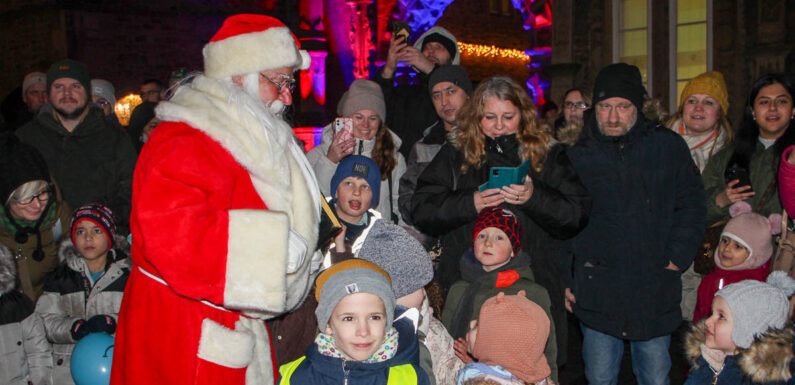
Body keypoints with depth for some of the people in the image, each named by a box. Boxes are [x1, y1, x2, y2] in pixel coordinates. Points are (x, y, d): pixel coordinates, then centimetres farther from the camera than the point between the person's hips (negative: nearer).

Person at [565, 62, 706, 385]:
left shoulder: (668, 147, 4)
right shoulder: (577, 156, 4)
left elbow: (690, 205, 9)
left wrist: (678, 257, -2)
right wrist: (565, 280, 4)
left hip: (655, 290, 0)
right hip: (596, 295, 0)